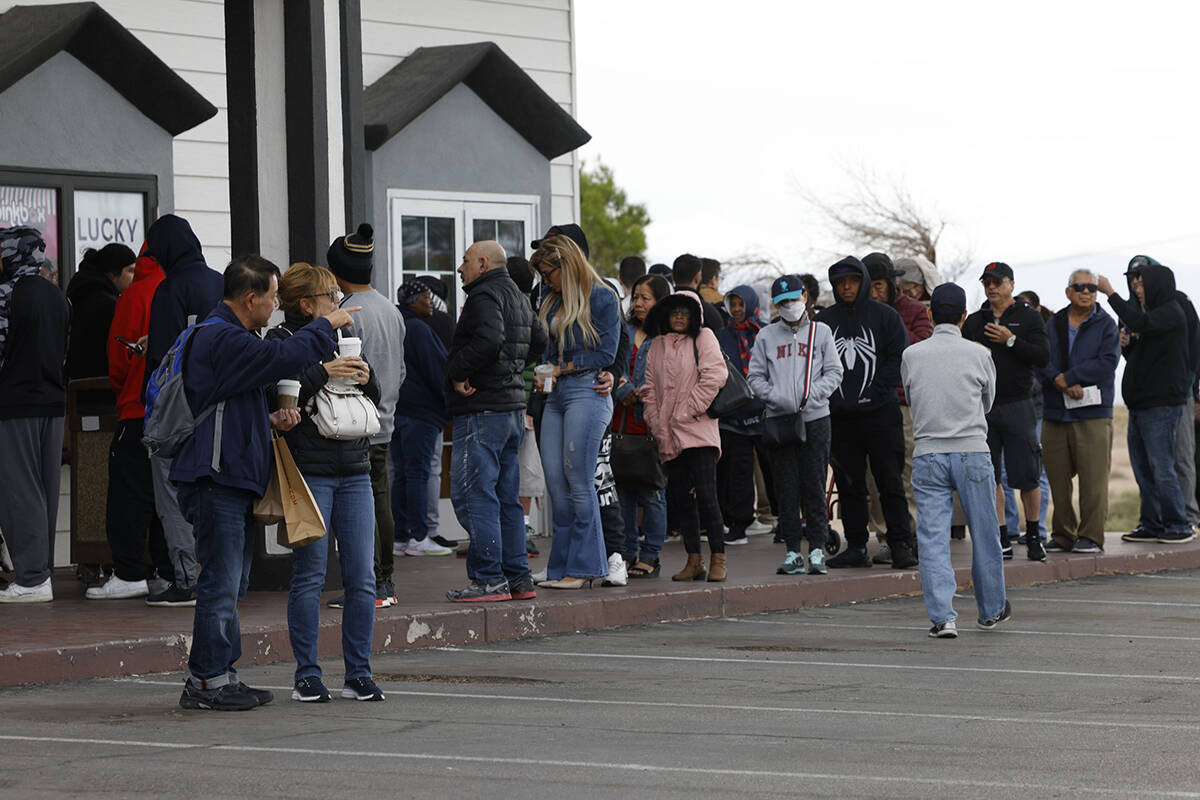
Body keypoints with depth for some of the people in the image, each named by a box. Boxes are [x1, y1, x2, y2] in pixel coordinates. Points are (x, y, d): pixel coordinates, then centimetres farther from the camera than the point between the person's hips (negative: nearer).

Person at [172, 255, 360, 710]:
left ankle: (223, 675, 19)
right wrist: (326, 326, -7)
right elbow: (284, 358, -23)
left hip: (234, 478, 11)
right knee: (221, 582, -9)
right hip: (216, 480, -11)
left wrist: (270, 421, 9)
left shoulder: (233, 336, 21)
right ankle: (206, 682, -4)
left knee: (232, 583, 14)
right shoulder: (223, 340, -16)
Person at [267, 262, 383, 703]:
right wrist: (323, 372, -20)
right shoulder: (279, 342, -3)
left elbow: (375, 400, 19)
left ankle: (359, 674, 8)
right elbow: (274, 397, -18)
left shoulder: (340, 337, 16)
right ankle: (306, 676, 3)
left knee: (362, 578, 2)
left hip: (354, 471, 6)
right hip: (309, 471, -6)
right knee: (309, 576, -3)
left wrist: (367, 378, -1)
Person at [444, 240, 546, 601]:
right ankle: (518, 578, 13)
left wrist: (457, 371, -17)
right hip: (513, 406, 10)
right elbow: (538, 340, 26)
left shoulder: (485, 295, -12)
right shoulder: (518, 297, 18)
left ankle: (488, 579, -11)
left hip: (481, 411, -10)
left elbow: (490, 340, -27)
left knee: (473, 494, -8)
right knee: (507, 497, 13)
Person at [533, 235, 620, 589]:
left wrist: (562, 369, -5)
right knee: (555, 481, 1)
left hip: (586, 391, -7)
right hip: (556, 396, 7)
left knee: (578, 480, -8)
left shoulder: (601, 298, -4)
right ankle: (562, 566, 4)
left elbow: (606, 353, -8)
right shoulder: (552, 302, 18)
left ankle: (583, 566, -3)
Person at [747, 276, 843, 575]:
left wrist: (812, 394, -11)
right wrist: (773, 395, -10)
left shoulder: (820, 332, 7)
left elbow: (833, 372, 5)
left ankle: (817, 550, 1)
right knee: (786, 488, 1)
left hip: (814, 417, -1)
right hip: (778, 418, 1)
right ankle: (793, 552, 6)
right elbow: (756, 376, 8)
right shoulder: (766, 336, 9)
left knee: (814, 486, -3)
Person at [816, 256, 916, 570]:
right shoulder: (824, 320, 12)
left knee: (890, 482, -4)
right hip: (840, 417, 3)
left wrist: (877, 391, -10)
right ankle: (856, 547, 11)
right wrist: (825, 397, 0)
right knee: (849, 485, 5)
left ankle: (900, 544, -2)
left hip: (880, 413, -3)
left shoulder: (884, 316, 3)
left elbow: (900, 356, -1)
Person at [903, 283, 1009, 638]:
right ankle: (992, 609, 24)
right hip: (972, 449, -1)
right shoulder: (979, 355, 0)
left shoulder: (911, 355, 2)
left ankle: (942, 616, -8)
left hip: (927, 452, 1)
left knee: (933, 538, 0)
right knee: (984, 534, 13)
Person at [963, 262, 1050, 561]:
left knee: (1027, 477, -4)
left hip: (1018, 405, -3)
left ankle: (1033, 537, 9)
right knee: (989, 477, 2)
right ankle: (1001, 539, 8)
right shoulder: (974, 322, 14)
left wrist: (1010, 341, -15)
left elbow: (1043, 356, -7)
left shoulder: (1028, 317, 4)